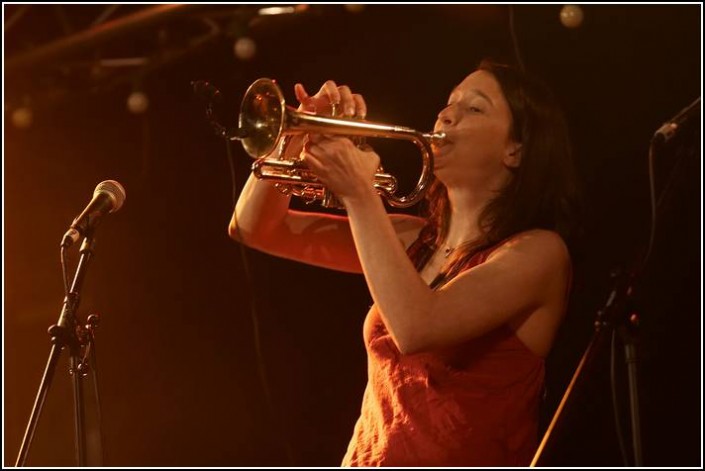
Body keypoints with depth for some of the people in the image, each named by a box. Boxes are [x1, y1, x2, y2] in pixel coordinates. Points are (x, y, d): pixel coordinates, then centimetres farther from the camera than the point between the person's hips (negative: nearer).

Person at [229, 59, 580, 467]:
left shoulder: (539, 251, -7)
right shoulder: (411, 240, 11)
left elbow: (416, 328, -22)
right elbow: (255, 228, 13)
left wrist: (360, 195, -17)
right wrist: (294, 138, -2)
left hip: (465, 463, -5)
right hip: (367, 461, 5)